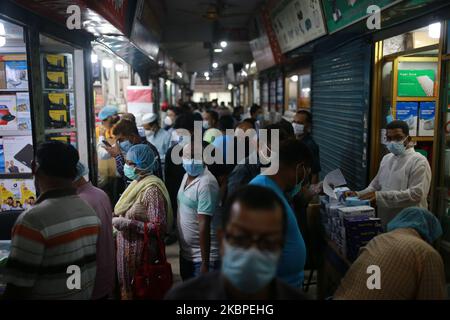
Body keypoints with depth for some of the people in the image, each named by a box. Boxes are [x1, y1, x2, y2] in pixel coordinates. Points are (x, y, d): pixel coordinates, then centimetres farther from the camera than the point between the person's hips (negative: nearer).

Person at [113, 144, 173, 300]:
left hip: (140, 252, -8)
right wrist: (117, 219, 4)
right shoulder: (137, 183, 7)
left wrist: (127, 224, -24)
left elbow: (159, 227, -24)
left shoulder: (152, 189, -20)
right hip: (127, 249, 8)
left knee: (135, 292, 7)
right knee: (126, 287, 19)